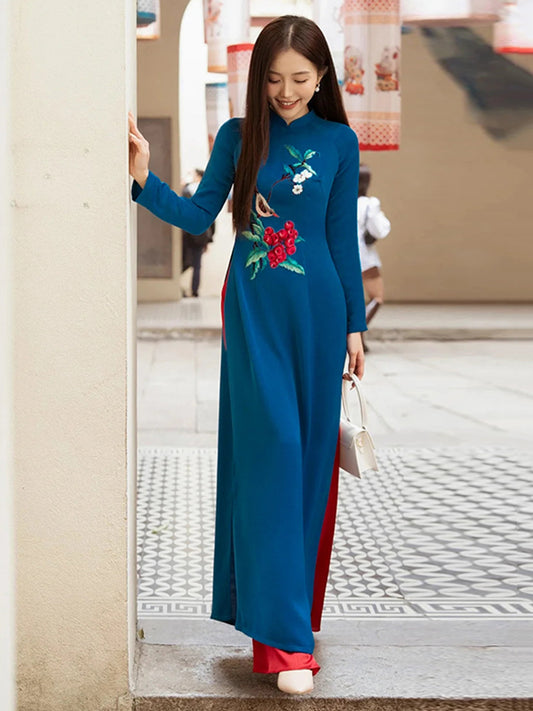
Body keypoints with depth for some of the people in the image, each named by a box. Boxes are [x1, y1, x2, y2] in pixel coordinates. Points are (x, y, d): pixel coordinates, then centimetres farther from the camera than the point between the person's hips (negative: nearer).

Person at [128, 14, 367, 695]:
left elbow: (343, 238, 6)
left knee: (310, 456, 4)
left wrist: (354, 325, 5)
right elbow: (198, 215, 3)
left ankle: (294, 602, 21)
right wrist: (144, 179, -13)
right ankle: (285, 636, -8)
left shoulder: (338, 142, 4)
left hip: (316, 310, 1)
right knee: (271, 447, -8)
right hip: (253, 311, -1)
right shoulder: (238, 136, 4)